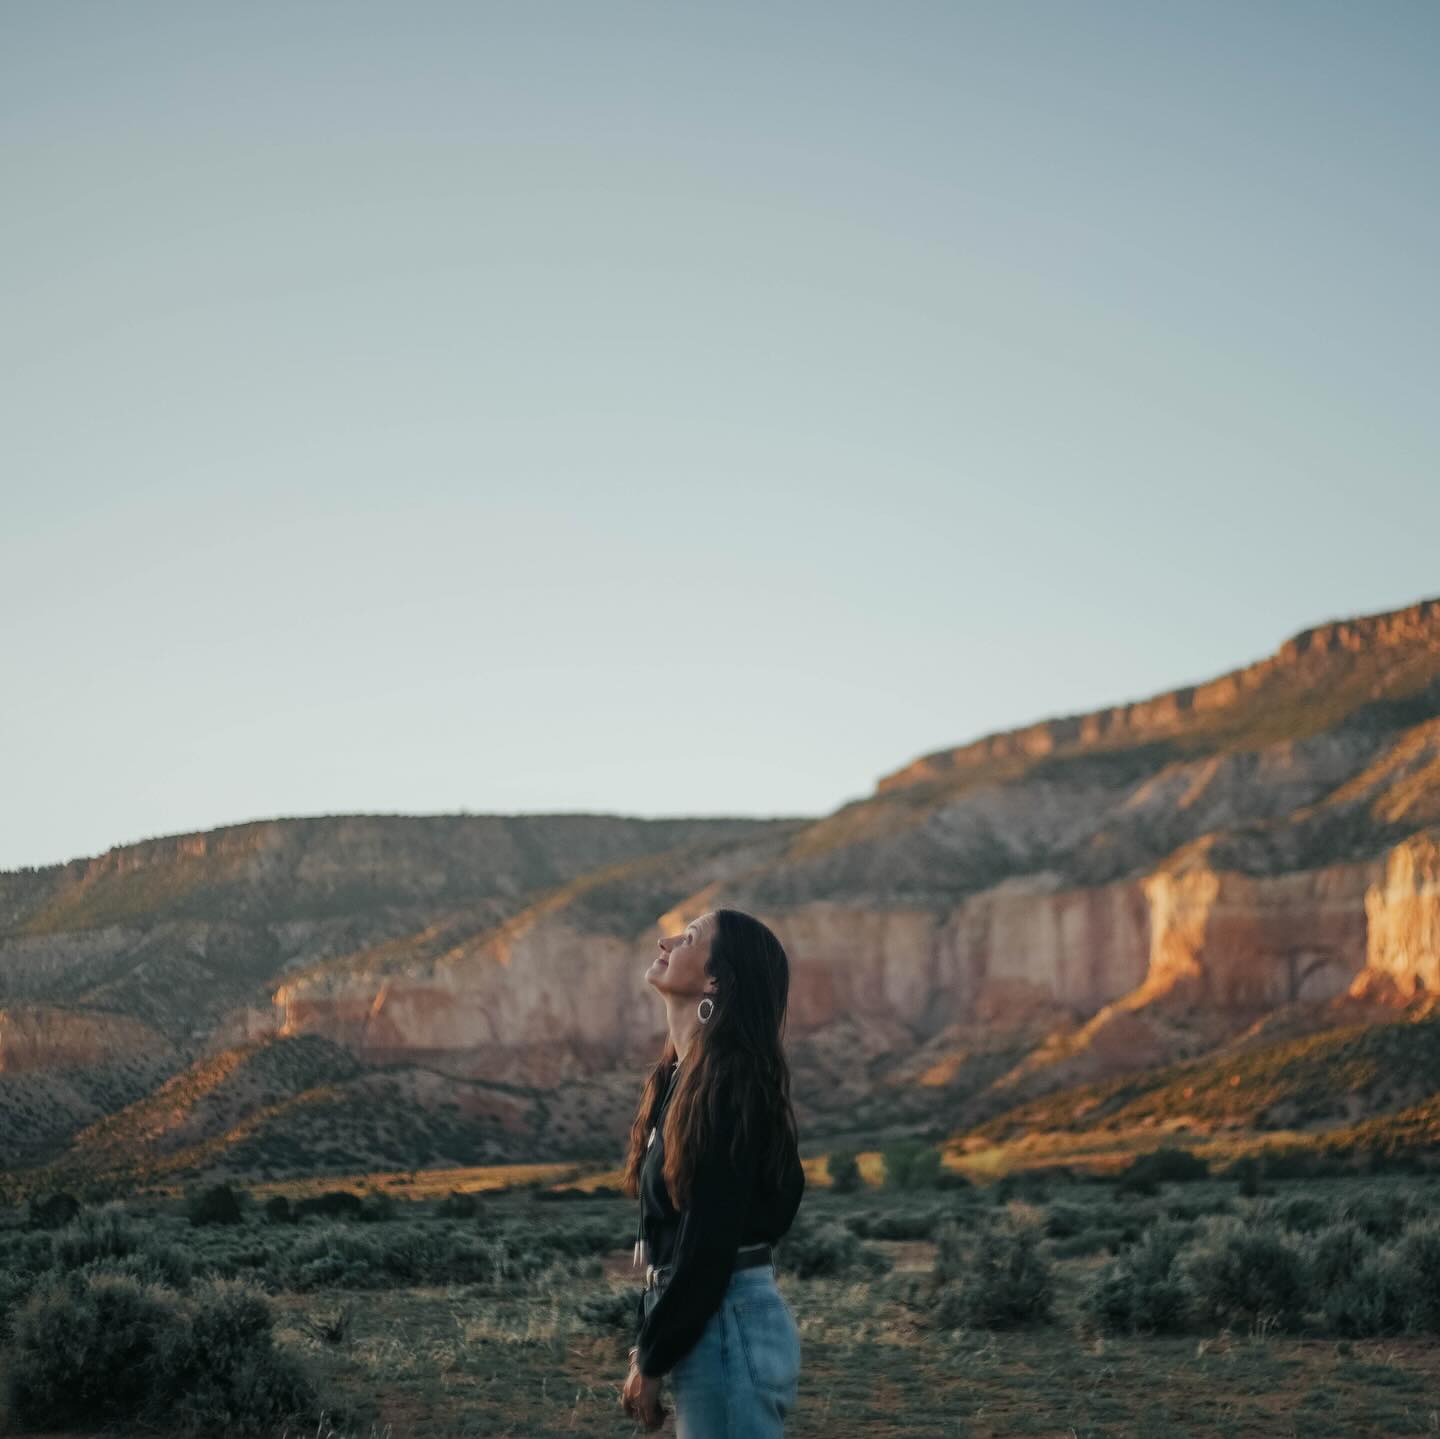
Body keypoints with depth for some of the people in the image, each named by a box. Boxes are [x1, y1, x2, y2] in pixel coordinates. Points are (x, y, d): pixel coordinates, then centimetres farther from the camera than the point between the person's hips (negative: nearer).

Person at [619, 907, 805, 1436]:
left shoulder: (728, 1084, -17)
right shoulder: (683, 1076, 11)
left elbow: (709, 1245, -20)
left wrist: (651, 1362, -13)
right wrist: (645, 1348, 16)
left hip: (729, 1327, -9)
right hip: (703, 1323, 9)